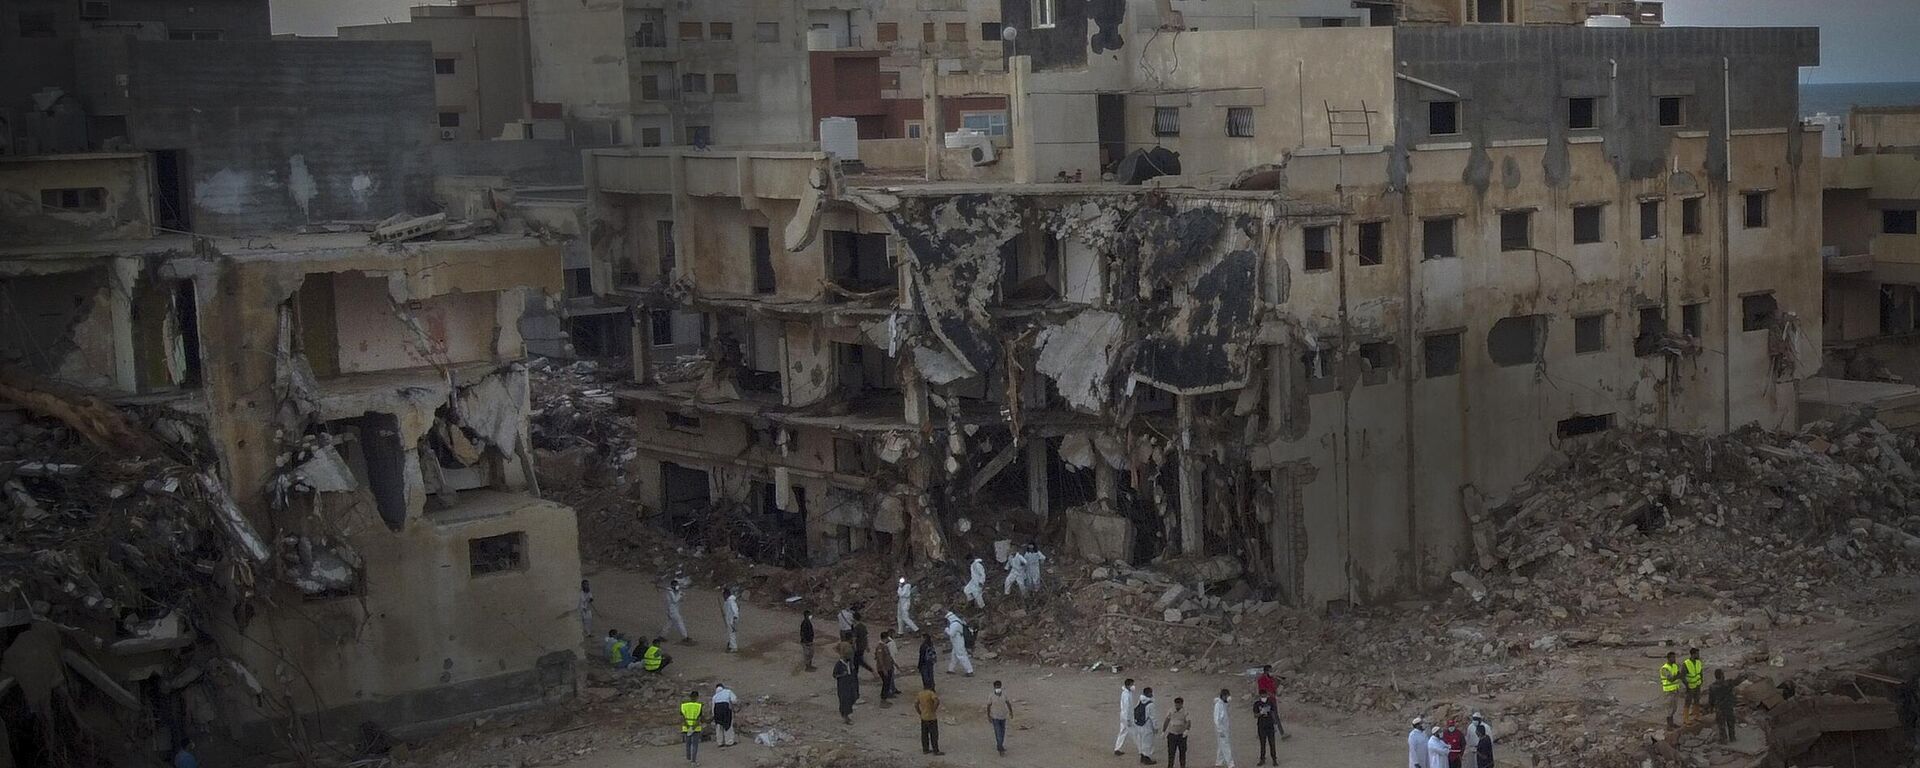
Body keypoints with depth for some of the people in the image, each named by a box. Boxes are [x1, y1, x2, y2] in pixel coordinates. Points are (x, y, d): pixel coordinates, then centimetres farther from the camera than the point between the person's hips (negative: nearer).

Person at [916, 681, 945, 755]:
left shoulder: (920, 694, 6)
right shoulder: (931, 693, -15)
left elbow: (916, 704, 12)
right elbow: (937, 700, -31)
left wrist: (920, 713, 13)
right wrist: (934, 709, -17)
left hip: (923, 718, 7)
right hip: (931, 718, -7)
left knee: (924, 734, 13)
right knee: (934, 735, 1)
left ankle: (925, 750, 20)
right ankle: (936, 751, 4)